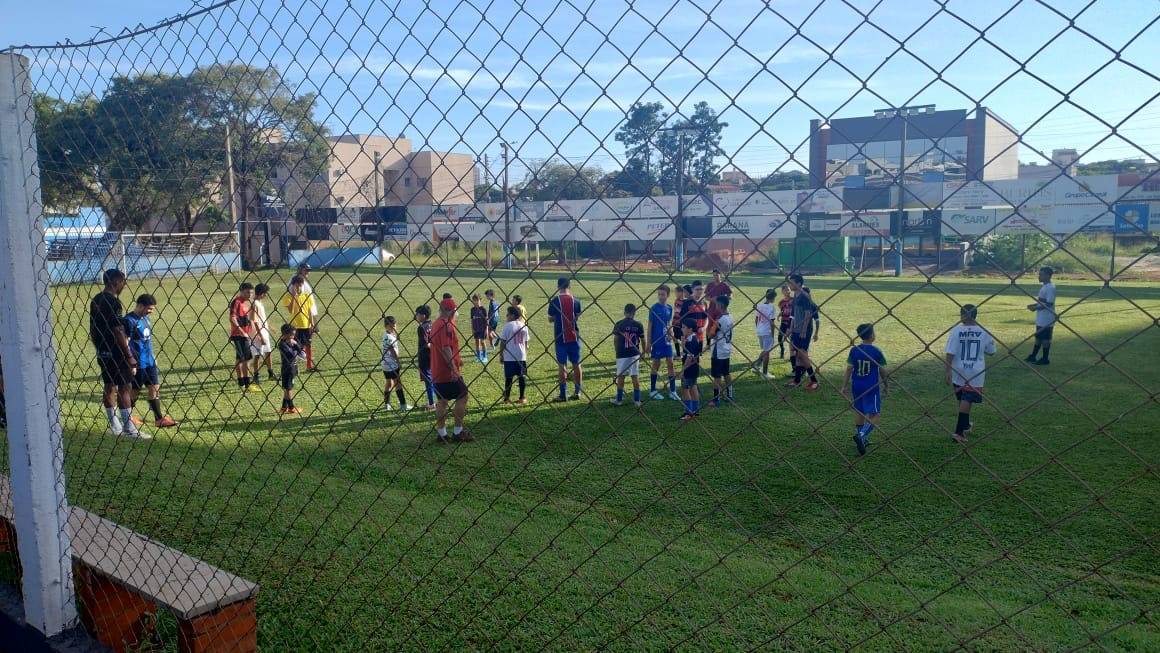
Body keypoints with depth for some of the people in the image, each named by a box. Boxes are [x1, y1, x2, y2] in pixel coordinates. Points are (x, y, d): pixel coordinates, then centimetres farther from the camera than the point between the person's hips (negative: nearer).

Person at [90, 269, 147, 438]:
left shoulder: (95, 301, 11)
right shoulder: (112, 301, -17)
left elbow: (92, 331, 17)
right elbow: (117, 332, -20)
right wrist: (129, 356, -17)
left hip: (102, 353, 9)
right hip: (116, 353, -9)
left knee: (110, 387, 13)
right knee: (125, 388, -6)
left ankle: (115, 426, 21)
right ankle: (129, 429, -5)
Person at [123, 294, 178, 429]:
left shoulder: (145, 318, 9)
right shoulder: (130, 320, -16)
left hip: (150, 361, 8)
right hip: (138, 363, -7)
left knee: (155, 388, 5)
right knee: (135, 390, 6)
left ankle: (159, 418, 8)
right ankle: (127, 416, 25)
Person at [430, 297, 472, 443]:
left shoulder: (435, 324, 13)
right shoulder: (447, 325, -16)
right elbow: (446, 348, -24)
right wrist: (454, 368, -24)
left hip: (437, 371, 9)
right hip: (449, 371, -9)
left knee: (442, 401, 12)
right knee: (462, 396, 1)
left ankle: (441, 433, 15)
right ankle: (458, 432, 3)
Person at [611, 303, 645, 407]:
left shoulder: (619, 324, -5)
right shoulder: (638, 325, -2)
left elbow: (615, 340, -3)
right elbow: (643, 340, 4)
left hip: (621, 354, -1)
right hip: (634, 354, 1)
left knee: (621, 376, 7)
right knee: (635, 376, 7)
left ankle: (619, 399, 15)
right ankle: (637, 400, 10)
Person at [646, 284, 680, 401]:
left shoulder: (669, 308, 4)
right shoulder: (654, 308, -10)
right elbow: (650, 326, -7)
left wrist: (671, 336, 13)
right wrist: (648, 343, -9)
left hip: (667, 341, 4)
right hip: (657, 342, -4)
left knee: (670, 364, 3)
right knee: (656, 365, 3)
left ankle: (673, 391, 9)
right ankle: (652, 390, 16)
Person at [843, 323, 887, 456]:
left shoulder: (854, 350, -3)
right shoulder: (877, 351, -10)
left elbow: (849, 369, -1)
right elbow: (883, 371, -3)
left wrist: (844, 386, 7)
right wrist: (885, 385, 14)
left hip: (856, 386, 4)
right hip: (872, 387, -4)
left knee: (859, 412, 17)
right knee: (873, 415, 0)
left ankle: (862, 440, 27)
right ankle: (861, 435, -22)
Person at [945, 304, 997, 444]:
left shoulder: (956, 331, -9)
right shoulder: (983, 332, -6)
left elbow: (950, 353, -12)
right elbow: (990, 351, 6)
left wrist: (948, 372, -8)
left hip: (959, 372, 1)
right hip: (976, 373, -1)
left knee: (963, 400, 20)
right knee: (967, 401, -3)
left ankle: (965, 426, 37)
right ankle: (959, 432, -11)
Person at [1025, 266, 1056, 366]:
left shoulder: (1050, 287, -18)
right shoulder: (1044, 286, 12)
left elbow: (1049, 303, -22)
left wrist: (1036, 308, -19)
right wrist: (1033, 305, 7)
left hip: (1047, 319, -10)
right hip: (1041, 318, 10)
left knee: (1045, 339, 0)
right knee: (1038, 337, 16)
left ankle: (1045, 359, 9)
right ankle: (1033, 356, 25)